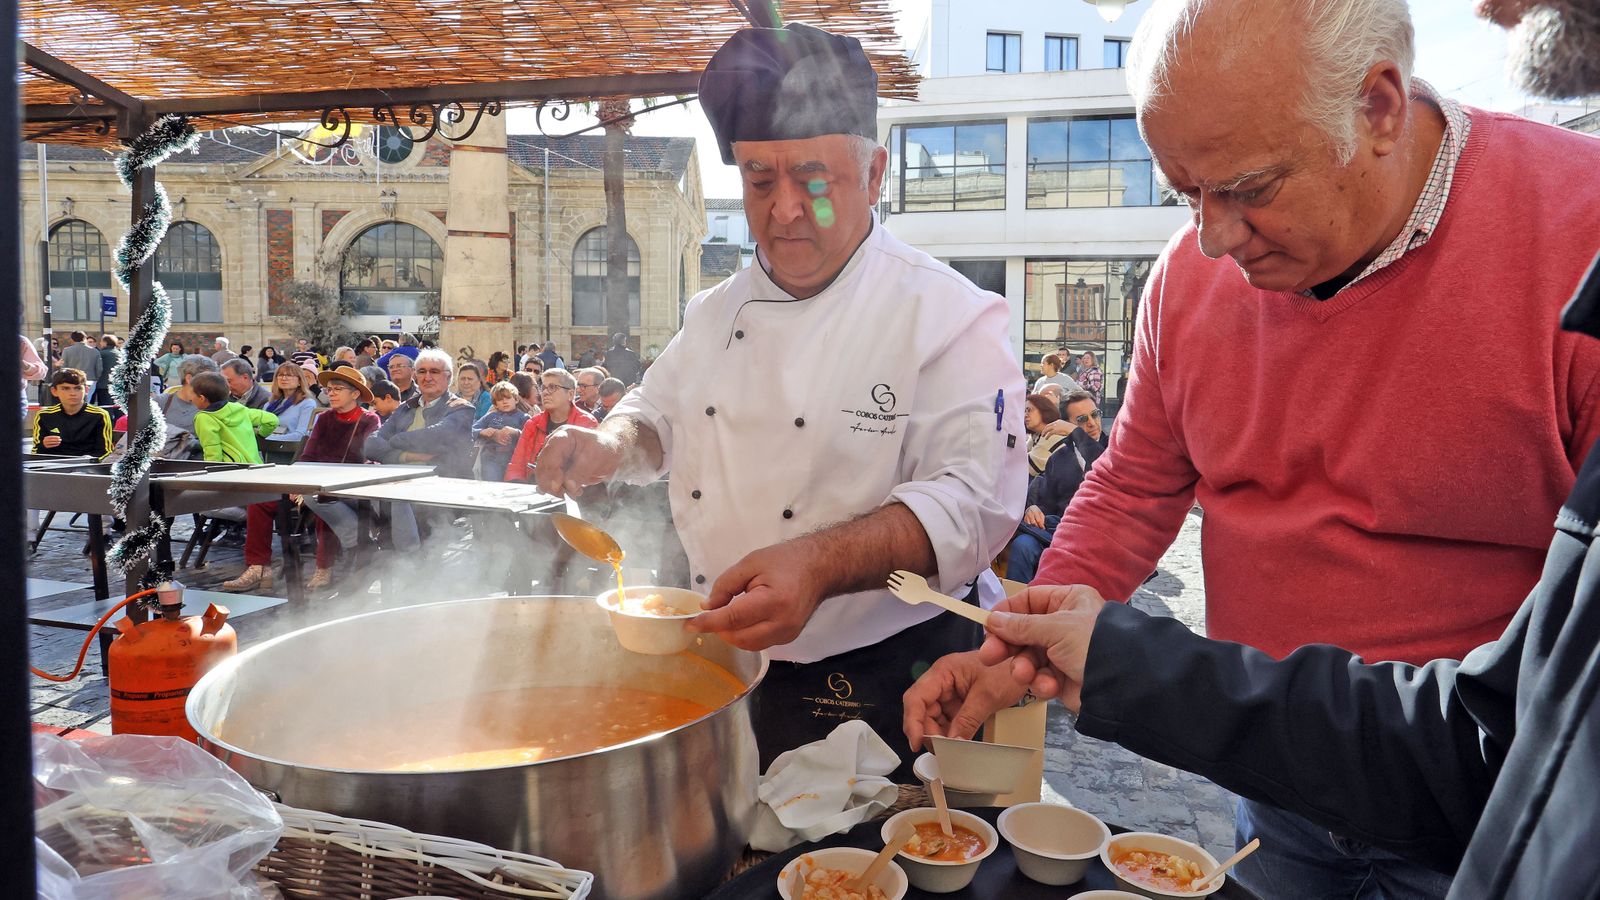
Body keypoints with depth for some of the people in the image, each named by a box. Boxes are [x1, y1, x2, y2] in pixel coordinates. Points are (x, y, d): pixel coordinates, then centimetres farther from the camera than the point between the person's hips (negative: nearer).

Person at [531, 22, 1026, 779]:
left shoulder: (948, 315, -14)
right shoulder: (718, 312, 6)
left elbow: (975, 497, -24)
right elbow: (659, 415, 21)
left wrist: (823, 563, -37)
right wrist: (612, 445, -3)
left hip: (882, 682, -5)